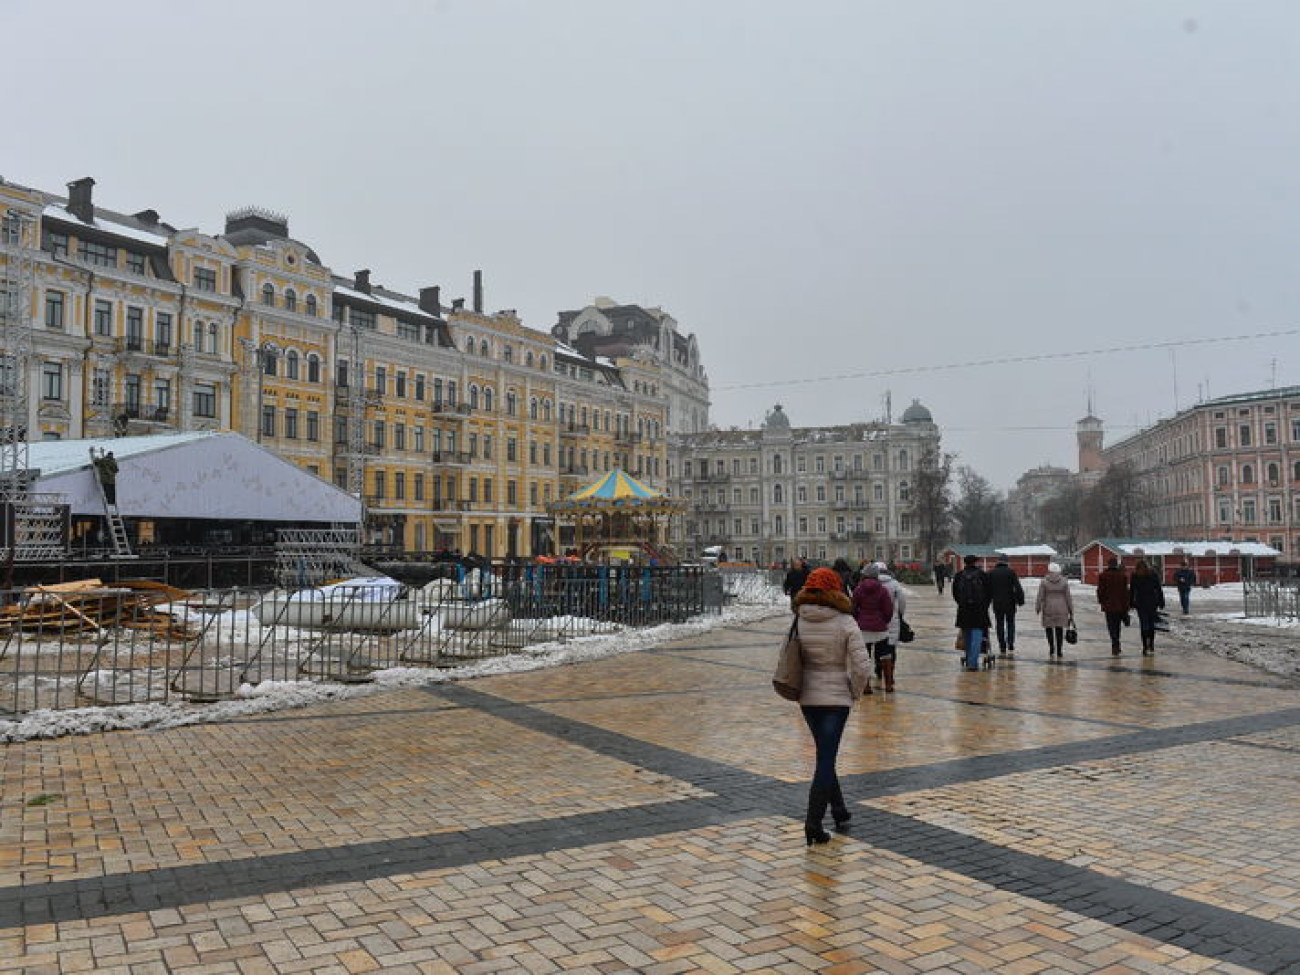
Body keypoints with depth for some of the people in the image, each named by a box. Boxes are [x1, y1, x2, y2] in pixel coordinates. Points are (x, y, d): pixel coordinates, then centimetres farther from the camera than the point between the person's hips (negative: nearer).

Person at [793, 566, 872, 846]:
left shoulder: (798, 621, -4)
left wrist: (800, 684, 10)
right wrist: (856, 691, 1)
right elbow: (861, 665, -15)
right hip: (836, 697, -4)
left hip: (807, 697, 4)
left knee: (825, 756, 20)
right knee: (826, 760, 0)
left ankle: (839, 812, 32)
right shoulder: (845, 623, -13)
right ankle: (813, 823, -1)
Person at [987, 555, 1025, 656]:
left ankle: (1002, 649, 8)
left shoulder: (991, 572, 0)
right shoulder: (1011, 571, -6)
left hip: (997, 603, 1)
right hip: (1010, 603, -1)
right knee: (1010, 624, 11)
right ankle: (1011, 647, 1)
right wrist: (1020, 600, -3)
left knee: (1000, 625, 9)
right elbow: (1018, 587, -11)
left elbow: (988, 588, 2)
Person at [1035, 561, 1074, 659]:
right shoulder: (1064, 581, -1)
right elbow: (1068, 597, 1)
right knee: (1059, 629, 8)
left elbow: (1040, 597, -5)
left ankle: (1051, 647, 1)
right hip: (1061, 609, 2)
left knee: (1048, 628, 13)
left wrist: (1037, 609, 4)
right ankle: (1059, 651, 8)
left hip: (1048, 609, -1)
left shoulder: (1044, 581, -5)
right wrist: (1071, 610, 8)